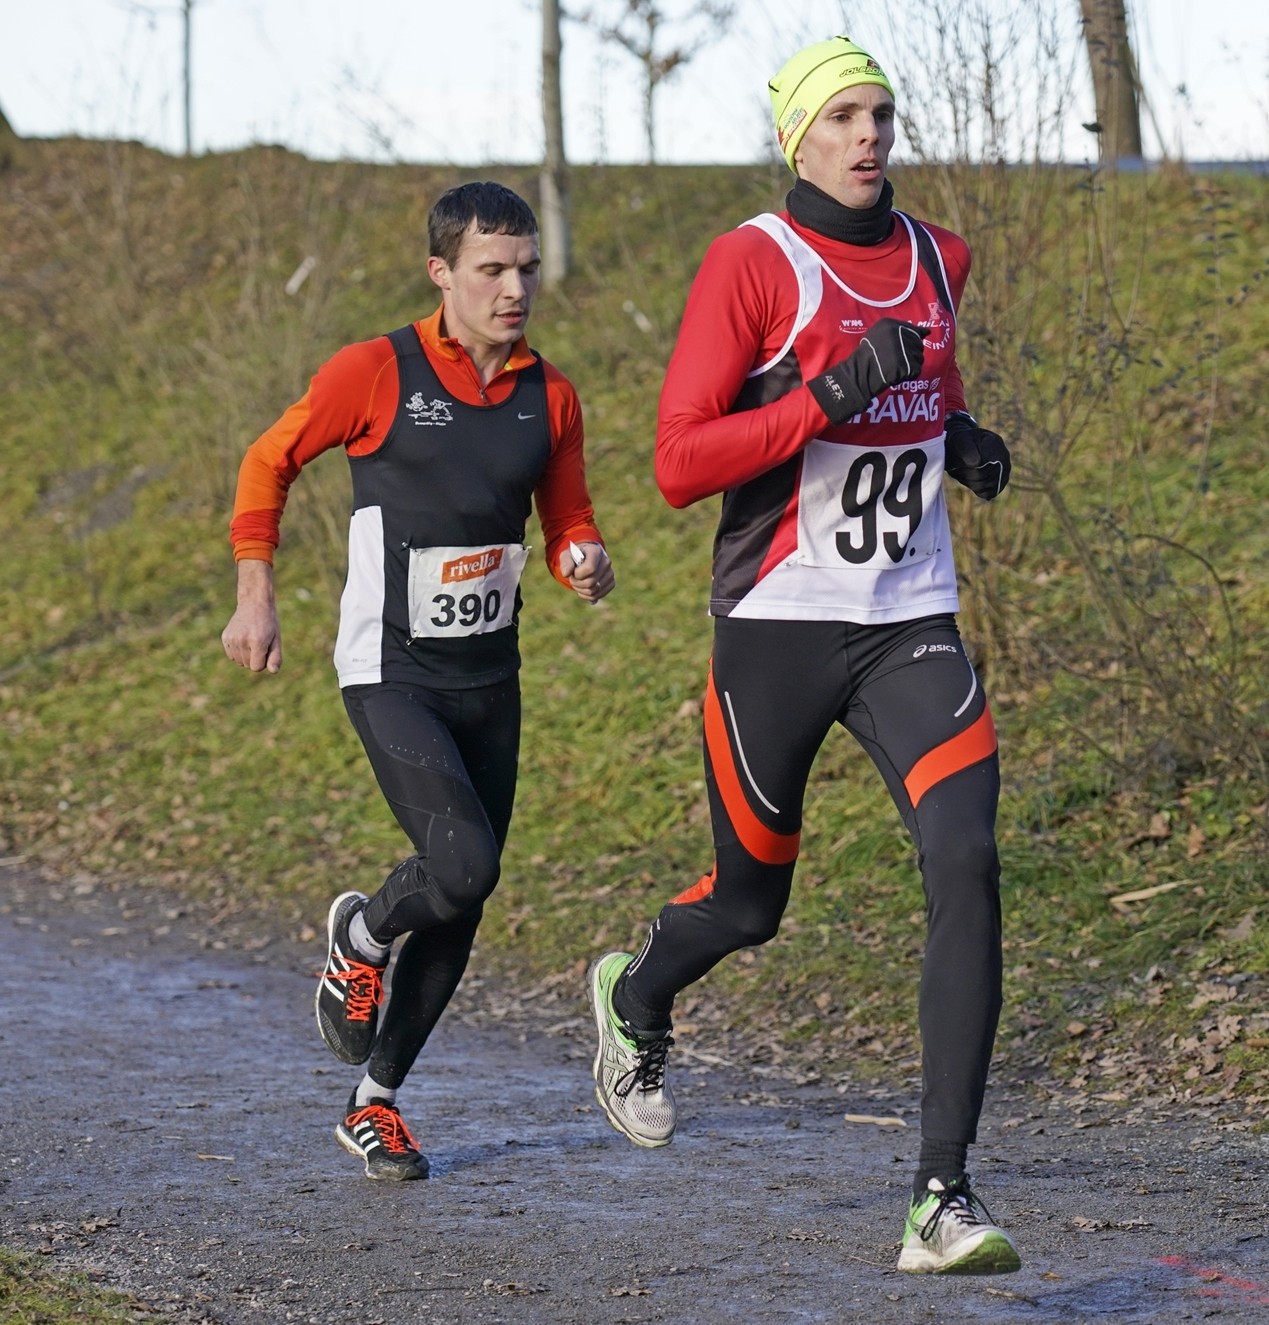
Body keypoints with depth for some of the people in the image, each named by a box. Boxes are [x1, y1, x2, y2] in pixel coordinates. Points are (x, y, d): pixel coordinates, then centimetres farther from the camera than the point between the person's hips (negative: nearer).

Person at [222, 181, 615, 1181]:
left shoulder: (551, 397, 4)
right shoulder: (377, 374, -10)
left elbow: (568, 525, 15)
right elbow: (269, 463, 2)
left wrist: (585, 565, -8)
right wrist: (257, 600, -1)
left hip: (491, 682, 5)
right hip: (392, 674, -5)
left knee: (461, 909, 7)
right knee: (463, 865, -22)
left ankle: (376, 1103, 24)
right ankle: (361, 937, 13)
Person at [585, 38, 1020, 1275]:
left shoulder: (938, 259, 11)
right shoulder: (749, 264, -8)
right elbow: (678, 463, -15)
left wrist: (959, 439, 8)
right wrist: (833, 397, -24)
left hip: (911, 626, 4)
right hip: (776, 626, -4)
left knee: (965, 864, -18)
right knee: (750, 899, 11)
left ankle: (944, 1200, -18)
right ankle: (634, 999, 50)